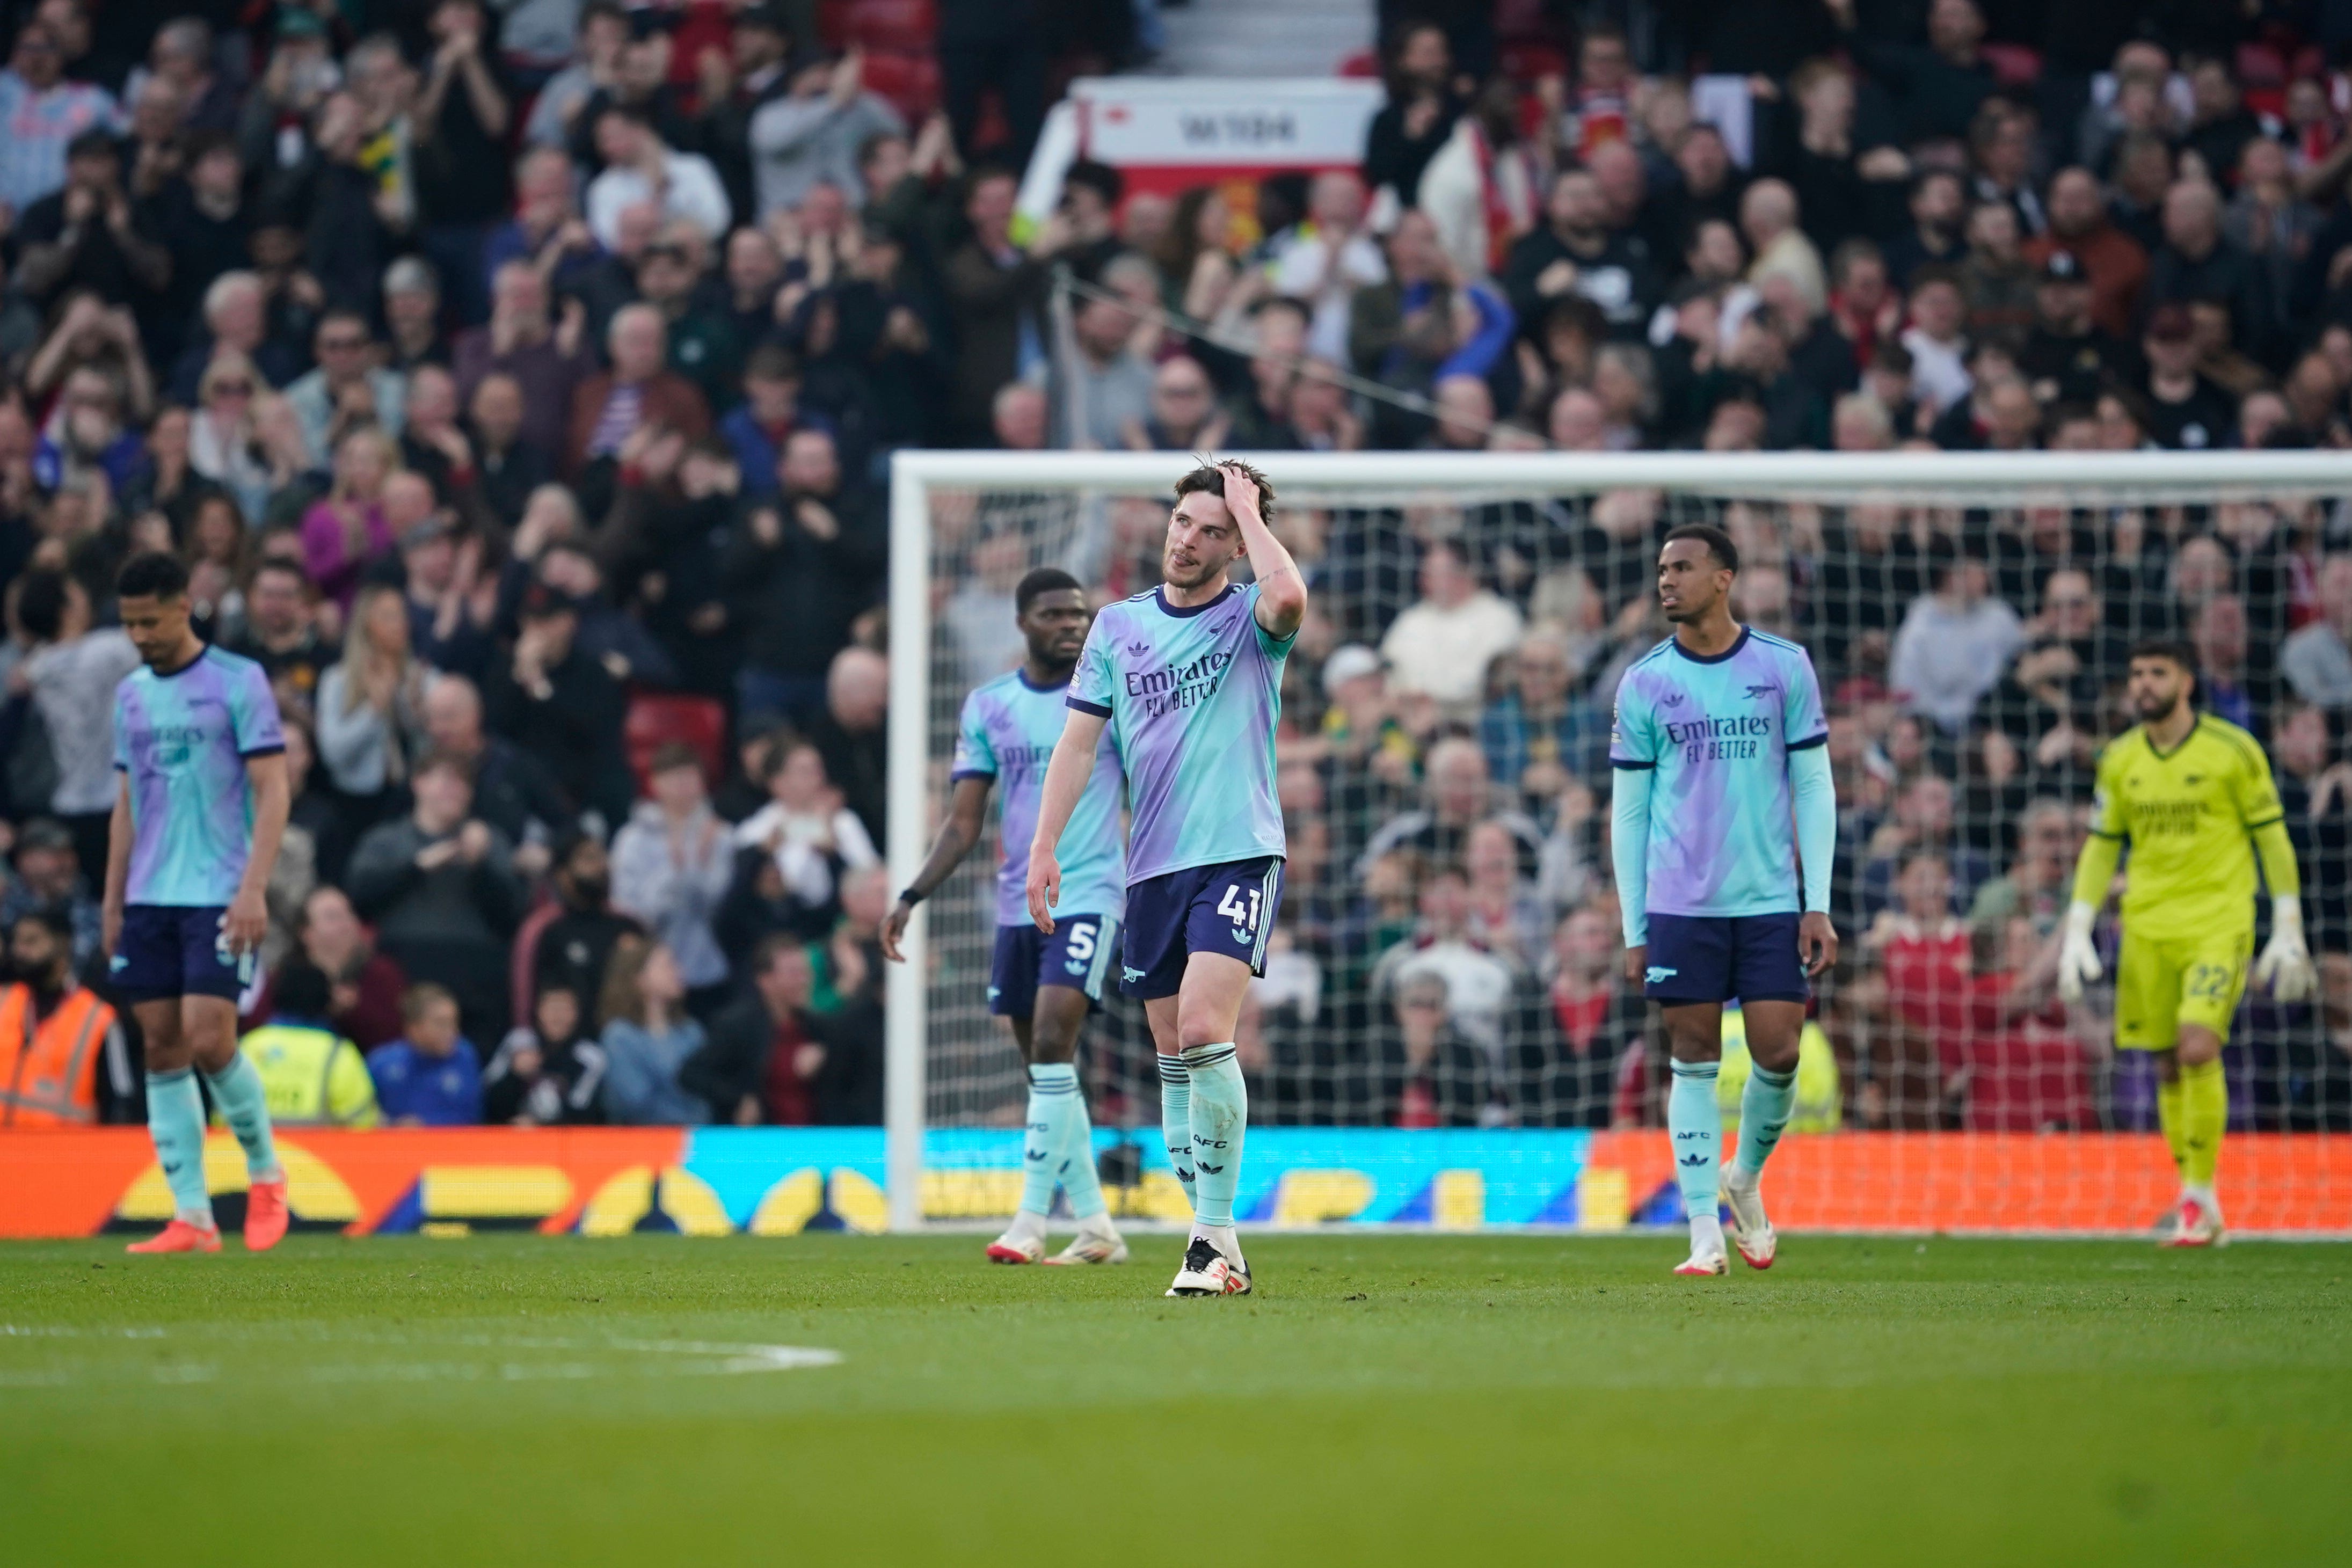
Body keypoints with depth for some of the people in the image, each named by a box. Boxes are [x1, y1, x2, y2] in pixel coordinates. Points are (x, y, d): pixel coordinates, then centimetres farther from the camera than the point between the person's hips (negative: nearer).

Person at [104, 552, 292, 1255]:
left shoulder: (239, 682, -4)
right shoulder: (131, 694, 13)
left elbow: (272, 791, -7)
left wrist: (253, 889, -16)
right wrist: (113, 900, 13)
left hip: (218, 899, -6)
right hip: (148, 900, 6)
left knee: (209, 1041, -14)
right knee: (163, 1049, 1)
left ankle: (266, 1173, 10)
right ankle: (191, 1217, 3)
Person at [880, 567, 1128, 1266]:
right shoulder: (988, 706, 9)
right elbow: (963, 825, 11)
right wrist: (910, 898, 0)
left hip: (1088, 897, -4)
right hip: (1017, 906, 4)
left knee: (1052, 1046, -18)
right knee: (1045, 1070, 6)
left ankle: (1031, 1221, -18)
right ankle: (1097, 1228, 15)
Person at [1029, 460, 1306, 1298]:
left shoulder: (1250, 619, 0)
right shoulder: (1118, 625, 12)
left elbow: (1288, 598, -25)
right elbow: (1078, 740, 13)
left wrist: (1248, 509, -12)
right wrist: (1045, 845, 4)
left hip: (1239, 855, -5)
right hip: (1152, 867, 5)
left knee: (1204, 1031, -20)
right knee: (1173, 1053, 5)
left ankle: (1216, 1236, -16)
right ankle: (1213, 1241, 12)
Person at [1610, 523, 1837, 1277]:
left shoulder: (1784, 668, 3)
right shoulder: (1643, 683, 3)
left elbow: (1813, 788, 5)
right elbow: (1629, 811, 7)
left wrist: (1818, 905, -1)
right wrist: (1634, 929, 4)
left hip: (1771, 902, 0)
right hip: (1679, 904, 0)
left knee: (1778, 1054, -4)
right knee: (1694, 1061, 0)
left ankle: (1746, 1180, 24)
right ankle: (1705, 1234, 5)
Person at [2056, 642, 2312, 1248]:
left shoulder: (2233, 751, -4)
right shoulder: (2119, 760, 8)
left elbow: (2273, 839, 1)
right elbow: (2101, 848, 15)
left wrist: (2288, 930, -1)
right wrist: (2078, 933, 8)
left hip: (2219, 922, -4)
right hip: (2147, 925, 4)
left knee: (2198, 1047, -20)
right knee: (2169, 1064, 4)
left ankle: (2201, 1196, -13)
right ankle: (2195, 1207, 14)